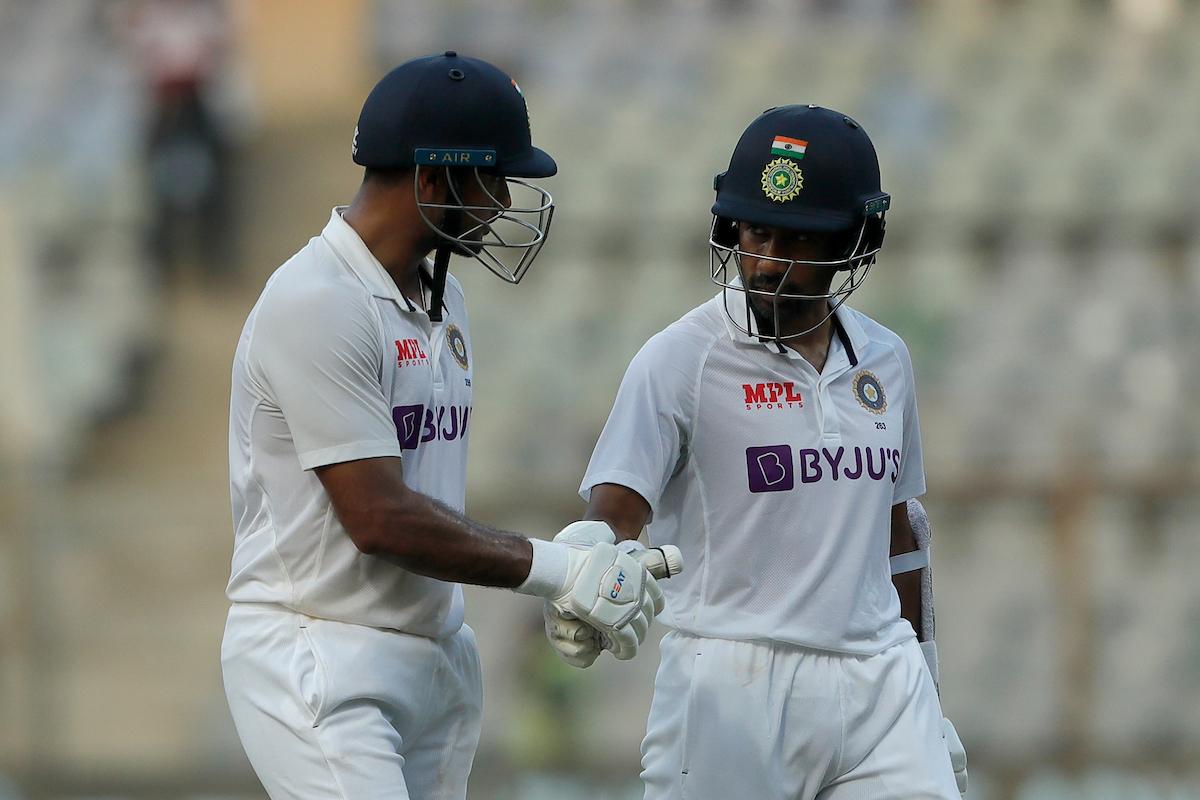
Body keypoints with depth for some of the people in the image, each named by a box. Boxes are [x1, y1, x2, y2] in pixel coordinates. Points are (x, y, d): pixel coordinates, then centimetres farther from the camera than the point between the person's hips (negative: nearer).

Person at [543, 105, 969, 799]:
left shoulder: (884, 360, 12)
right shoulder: (681, 358, -5)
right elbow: (616, 507, -15)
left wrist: (929, 699, 22)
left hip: (880, 687, 4)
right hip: (733, 689, -4)